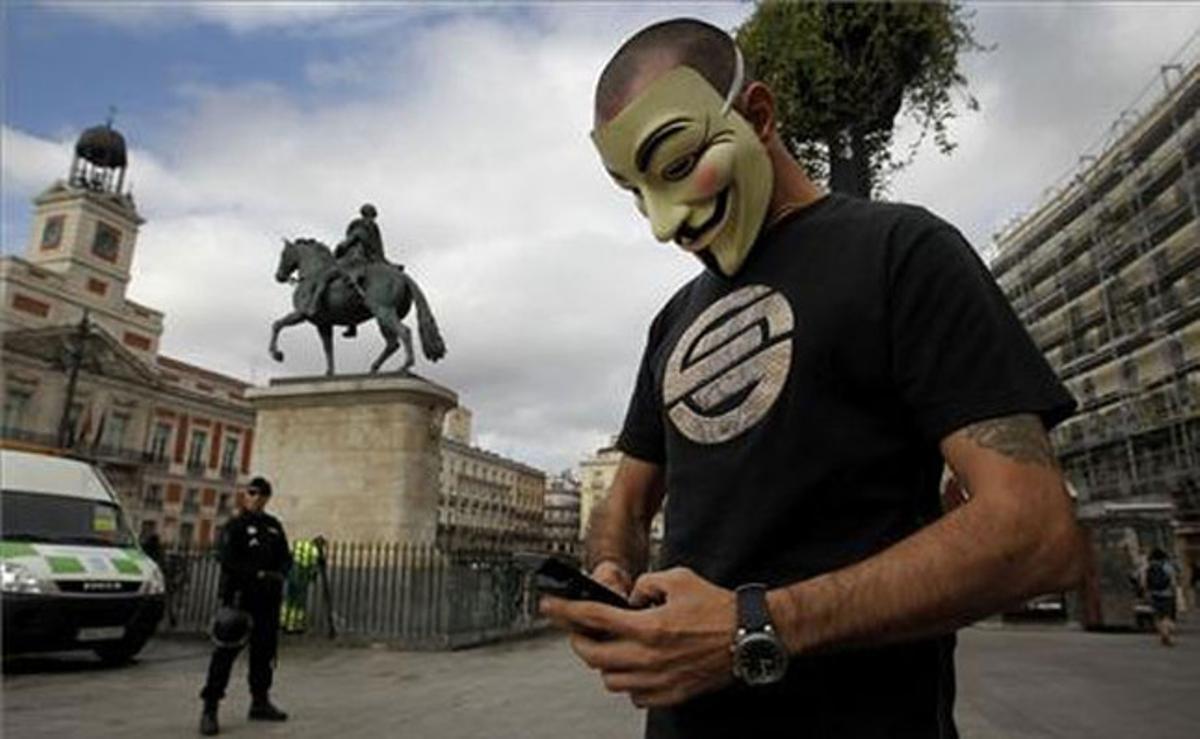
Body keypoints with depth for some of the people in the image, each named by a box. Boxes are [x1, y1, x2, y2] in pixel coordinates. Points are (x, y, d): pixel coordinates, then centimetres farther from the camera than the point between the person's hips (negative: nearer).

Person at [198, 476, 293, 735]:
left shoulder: (274, 526, 14)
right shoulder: (235, 526, -3)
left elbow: (285, 558, 15)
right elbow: (227, 560, -14)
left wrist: (279, 575, -6)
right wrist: (259, 575, -20)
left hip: (267, 600, 6)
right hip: (239, 597, -6)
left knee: (264, 650, 11)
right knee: (226, 651, -8)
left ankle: (260, 702, 23)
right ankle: (210, 709, -2)